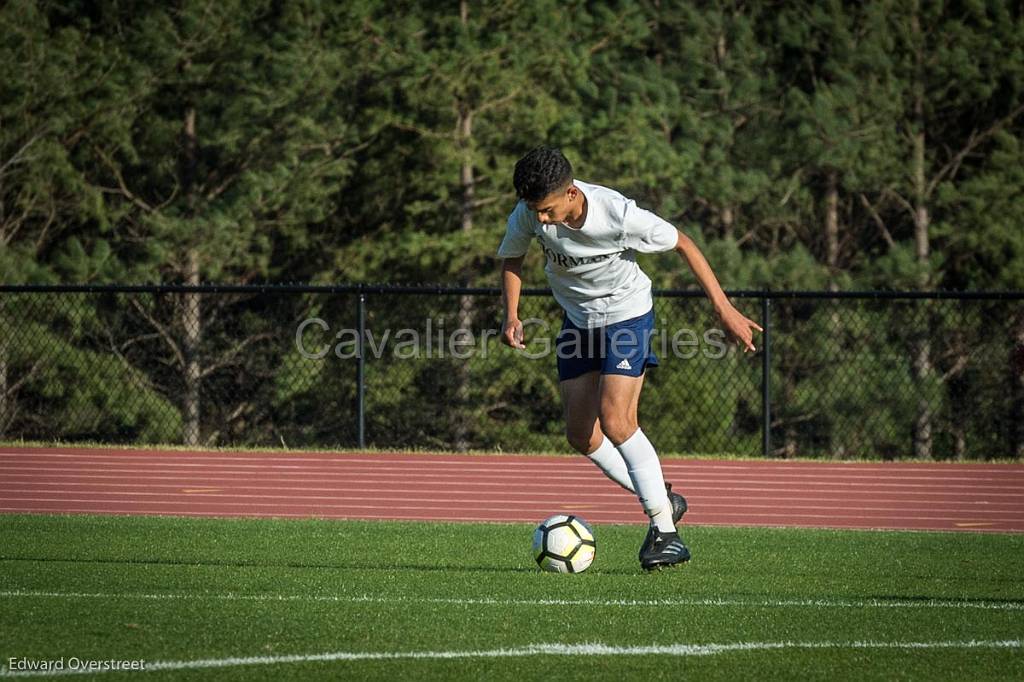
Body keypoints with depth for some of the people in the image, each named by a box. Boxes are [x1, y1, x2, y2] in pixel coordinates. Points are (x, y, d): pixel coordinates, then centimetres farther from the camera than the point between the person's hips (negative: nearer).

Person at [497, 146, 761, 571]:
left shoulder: (619, 215, -31)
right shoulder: (528, 215, -20)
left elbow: (682, 245, -16)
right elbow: (511, 259, 3)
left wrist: (724, 309, -15)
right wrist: (511, 316, -12)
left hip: (626, 313, -6)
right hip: (578, 319, 6)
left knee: (615, 422, -20)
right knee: (581, 435, 2)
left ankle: (666, 531, -14)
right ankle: (660, 500, 20)